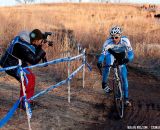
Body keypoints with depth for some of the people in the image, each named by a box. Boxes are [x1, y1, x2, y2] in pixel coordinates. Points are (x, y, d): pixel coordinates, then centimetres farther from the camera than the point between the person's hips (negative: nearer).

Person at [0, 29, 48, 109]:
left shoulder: (26, 39, -3)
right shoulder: (23, 46, -32)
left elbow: (32, 53, 9)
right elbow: (34, 61, -28)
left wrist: (40, 47, -8)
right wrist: (42, 50, -23)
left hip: (17, 63, 10)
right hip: (11, 65, -10)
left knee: (31, 77, 8)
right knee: (27, 79, -18)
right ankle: (25, 103, -11)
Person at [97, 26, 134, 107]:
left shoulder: (125, 41, -35)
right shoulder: (108, 42, -35)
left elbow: (131, 53, -41)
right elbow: (103, 53, -35)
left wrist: (127, 59, -63)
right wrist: (99, 62, -56)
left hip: (121, 56, 0)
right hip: (111, 53, 0)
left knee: (124, 77, -7)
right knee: (108, 64, -36)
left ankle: (126, 98, 6)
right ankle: (104, 83, -18)